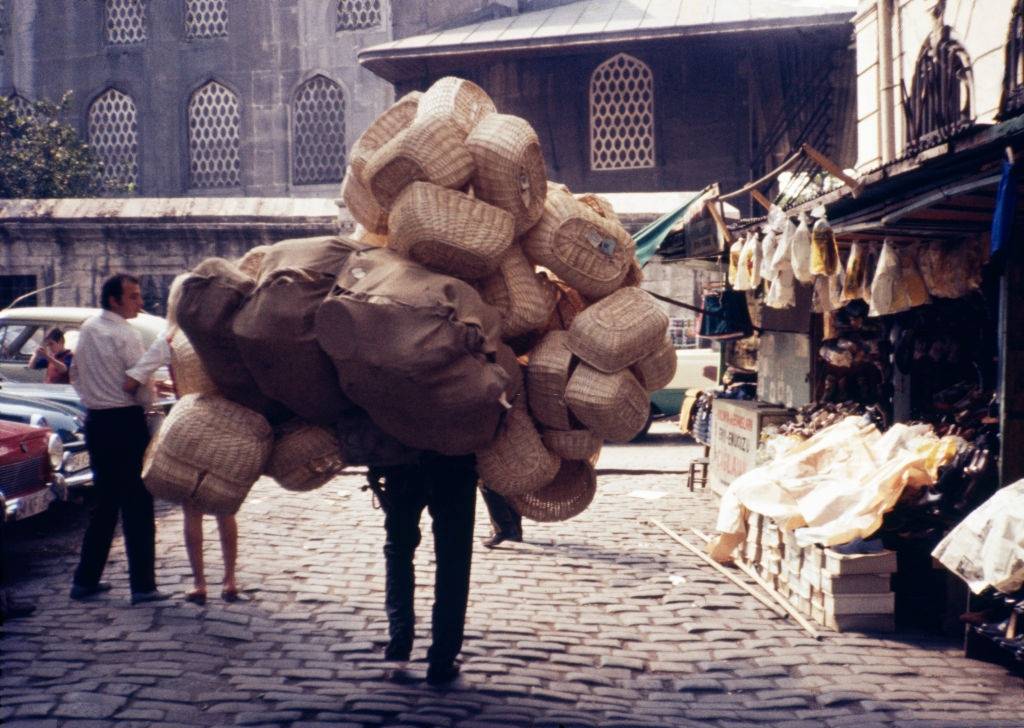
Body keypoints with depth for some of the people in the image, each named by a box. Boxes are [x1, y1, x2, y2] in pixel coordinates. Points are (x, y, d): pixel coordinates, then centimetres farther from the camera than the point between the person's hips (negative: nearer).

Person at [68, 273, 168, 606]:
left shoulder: (87, 329, 8)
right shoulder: (125, 334, -15)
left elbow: (75, 375, 17)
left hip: (95, 421, 8)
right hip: (126, 422, -8)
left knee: (103, 502, 16)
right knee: (137, 507, -2)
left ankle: (86, 580, 19)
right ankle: (142, 586, -1)